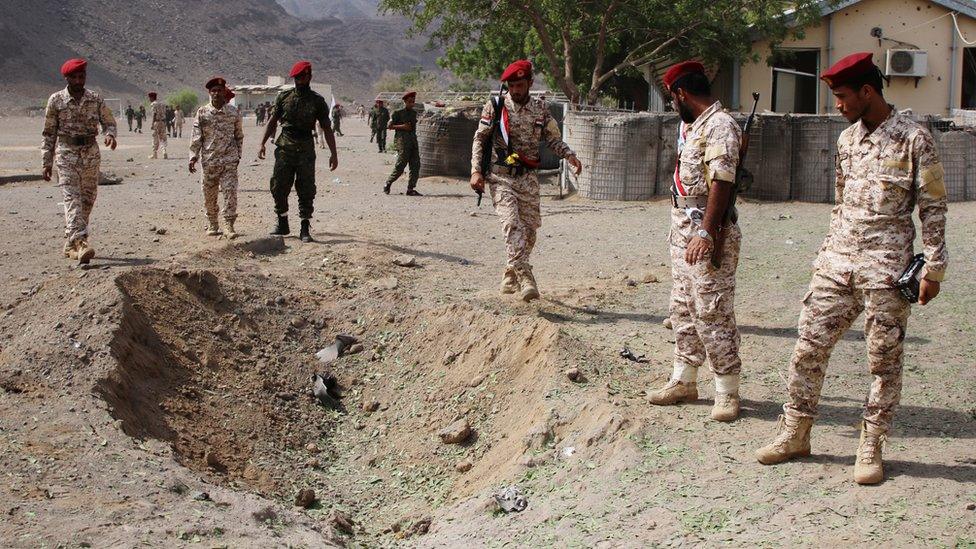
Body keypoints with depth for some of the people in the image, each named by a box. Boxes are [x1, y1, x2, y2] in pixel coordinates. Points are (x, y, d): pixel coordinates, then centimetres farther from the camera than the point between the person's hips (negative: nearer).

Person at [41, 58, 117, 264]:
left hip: (91, 154, 3)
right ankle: (80, 242, -26)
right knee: (72, 199, -14)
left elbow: (109, 122, 9)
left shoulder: (95, 99, 4)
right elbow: (49, 133, 5)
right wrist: (47, 163, 2)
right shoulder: (56, 100, 0)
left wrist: (110, 134, -16)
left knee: (87, 200, 7)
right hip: (66, 154, -3)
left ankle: (70, 244, 20)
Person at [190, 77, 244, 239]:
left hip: (229, 160, -1)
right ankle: (212, 225, 21)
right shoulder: (202, 112, 2)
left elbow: (239, 135, 12)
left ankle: (229, 225, -3)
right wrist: (193, 157, -5)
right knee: (209, 195, 7)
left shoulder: (233, 112, 3)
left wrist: (238, 155, 10)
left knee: (230, 192, -8)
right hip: (209, 160, 1)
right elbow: (196, 136, 2)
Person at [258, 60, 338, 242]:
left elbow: (327, 128, 2)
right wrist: (262, 143, 2)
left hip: (306, 149, -2)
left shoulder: (317, 101, 2)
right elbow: (272, 122, 10)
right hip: (285, 148, 2)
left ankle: (305, 229, 3)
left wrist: (333, 153, -3)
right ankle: (282, 224, 17)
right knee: (279, 186, 2)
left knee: (306, 190, -2)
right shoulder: (284, 97, 6)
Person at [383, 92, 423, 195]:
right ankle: (388, 184, 5)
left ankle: (410, 189, 0)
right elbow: (389, 126, -3)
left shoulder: (414, 113, 16)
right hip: (402, 139, -6)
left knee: (415, 165, -2)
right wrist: (402, 126, -12)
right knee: (401, 164, -10)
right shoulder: (398, 113, -2)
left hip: (413, 139, 6)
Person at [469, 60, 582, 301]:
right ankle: (525, 278, -30)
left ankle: (510, 277, 24)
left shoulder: (541, 109, 7)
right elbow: (480, 139, 4)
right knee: (512, 224, -21)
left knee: (529, 229, 5)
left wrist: (570, 155, -7)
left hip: (528, 178, 3)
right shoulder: (495, 106, 0)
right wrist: (476, 171, -6)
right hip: (500, 176, -3)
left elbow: (553, 139, 12)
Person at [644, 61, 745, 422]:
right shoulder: (693, 125, 16)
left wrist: (705, 232, -31)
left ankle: (727, 392, 0)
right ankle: (684, 381, 23)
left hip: (707, 233, -10)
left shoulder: (720, 126, -15)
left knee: (712, 313, -7)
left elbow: (722, 181, -25)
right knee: (683, 309, 14)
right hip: (683, 229, 10)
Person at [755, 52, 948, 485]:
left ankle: (870, 448, 12)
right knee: (809, 346, 4)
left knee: (884, 359, 1)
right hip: (837, 263, 6)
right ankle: (794, 434, 15)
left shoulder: (914, 138, -6)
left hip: (886, 269, -6)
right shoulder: (847, 139, 13)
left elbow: (933, 207, -5)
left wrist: (933, 268, -7)